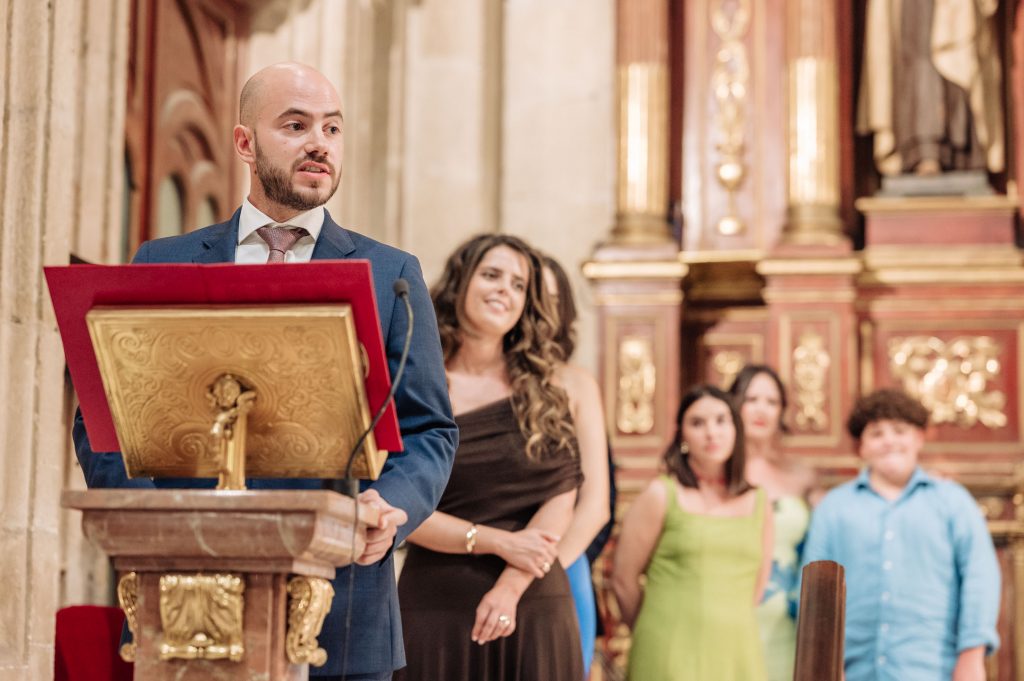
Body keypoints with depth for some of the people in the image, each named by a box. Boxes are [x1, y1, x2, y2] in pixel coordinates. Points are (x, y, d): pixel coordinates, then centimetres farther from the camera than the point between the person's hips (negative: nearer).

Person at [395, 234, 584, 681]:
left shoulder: (550, 387, 7)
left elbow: (560, 499, 0)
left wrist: (510, 587, -12)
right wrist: (499, 542, -12)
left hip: (532, 607, 2)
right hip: (436, 606, -1)